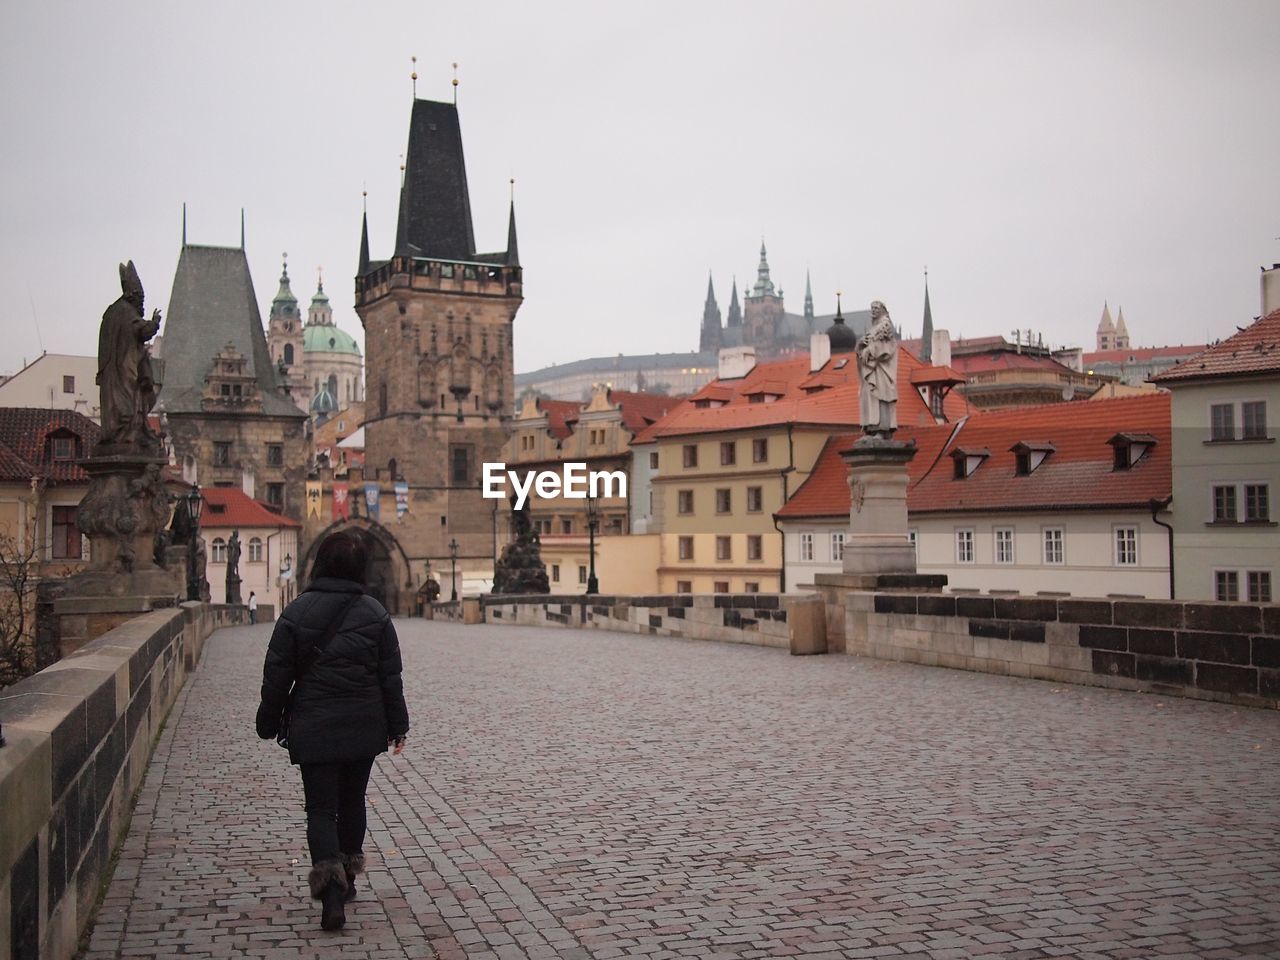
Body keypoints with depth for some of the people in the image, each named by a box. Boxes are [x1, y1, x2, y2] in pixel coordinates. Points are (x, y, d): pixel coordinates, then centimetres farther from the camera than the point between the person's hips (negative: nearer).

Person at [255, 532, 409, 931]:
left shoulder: (297, 612, -7)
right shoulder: (375, 613, -2)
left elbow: (277, 674, -4)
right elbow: (391, 675, 2)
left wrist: (268, 723, 8)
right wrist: (397, 725, 11)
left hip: (313, 729, -2)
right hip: (364, 728, 3)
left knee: (321, 809, -1)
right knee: (352, 801, 19)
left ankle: (332, 893, -18)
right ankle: (346, 877, 30)